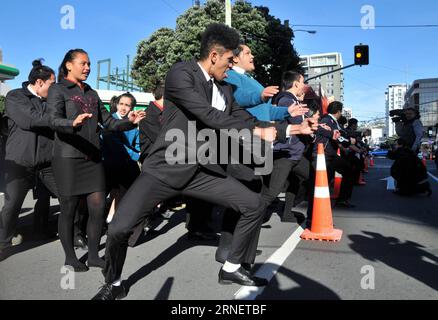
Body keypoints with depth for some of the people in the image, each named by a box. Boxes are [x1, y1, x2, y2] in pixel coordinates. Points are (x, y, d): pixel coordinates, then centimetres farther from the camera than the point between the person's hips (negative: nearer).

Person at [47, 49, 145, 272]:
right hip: (68, 158, -5)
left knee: (98, 207, 2)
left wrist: (129, 122, -5)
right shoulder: (58, 90, 1)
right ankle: (70, 257, 18)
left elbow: (108, 122, 13)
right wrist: (73, 123, -37)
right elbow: (55, 120, -16)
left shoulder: (91, 93, 19)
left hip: (93, 158, 5)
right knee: (68, 209, 3)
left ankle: (93, 255, 16)